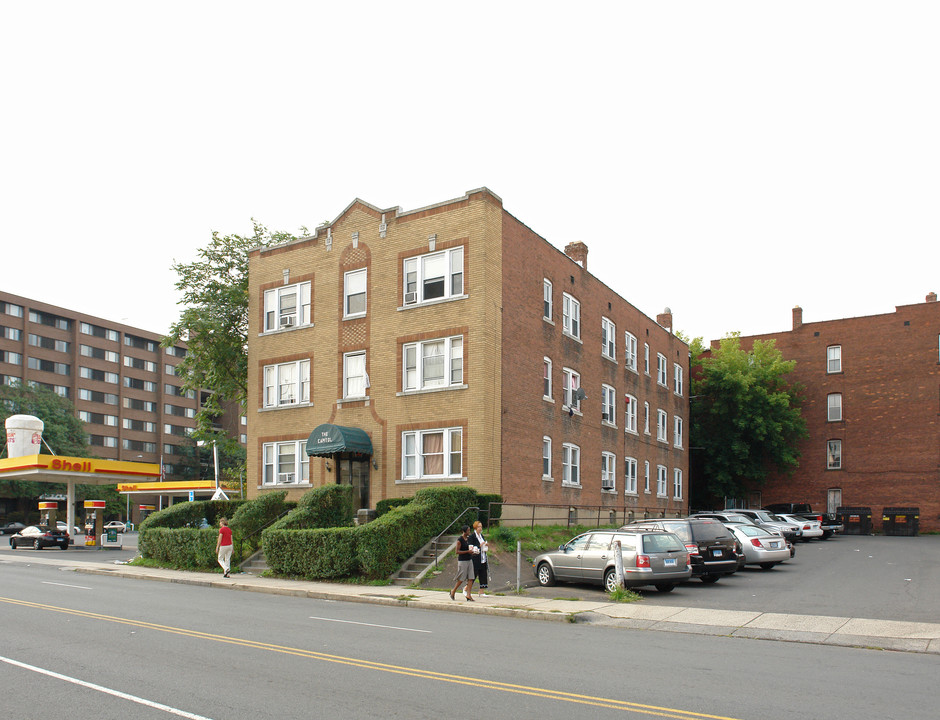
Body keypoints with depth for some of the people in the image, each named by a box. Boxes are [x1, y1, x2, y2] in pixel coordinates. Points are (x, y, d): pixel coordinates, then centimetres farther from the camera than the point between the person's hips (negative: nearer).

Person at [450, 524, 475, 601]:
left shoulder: (468, 538, 10)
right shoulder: (459, 540, -12)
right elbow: (457, 551, -14)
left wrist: (472, 551, 1)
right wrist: (467, 551, -19)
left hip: (469, 560, 7)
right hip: (462, 560, -7)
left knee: (470, 578, -2)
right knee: (461, 578, 0)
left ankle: (468, 594, 1)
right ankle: (453, 591, 20)